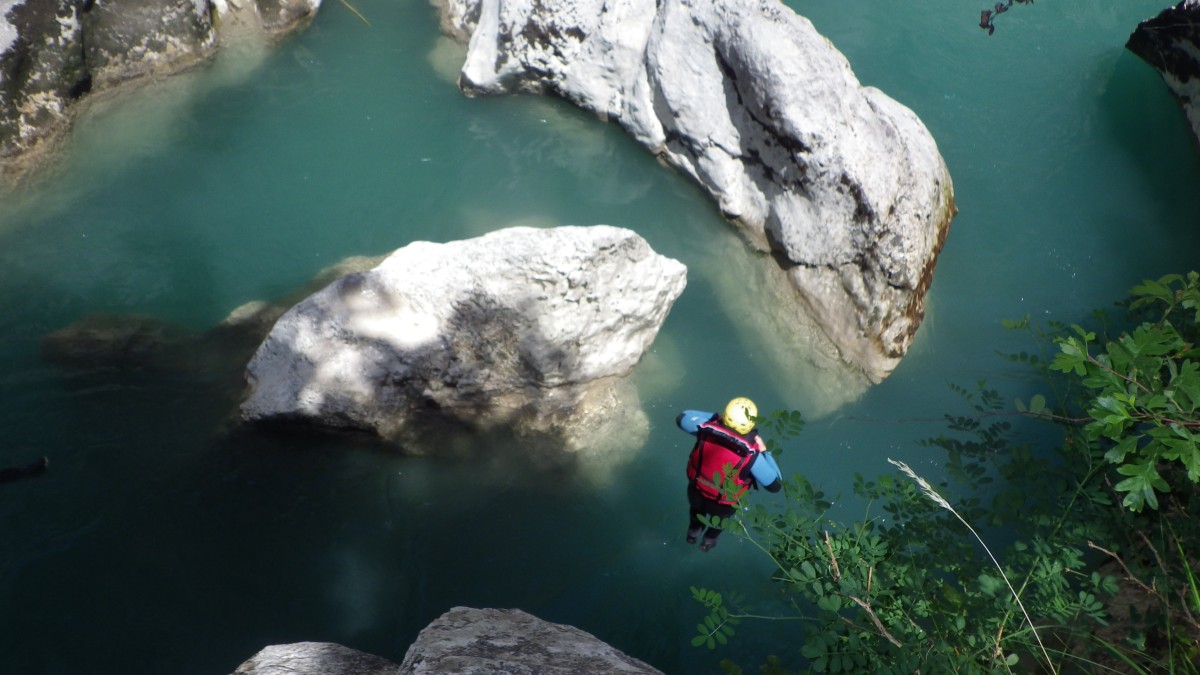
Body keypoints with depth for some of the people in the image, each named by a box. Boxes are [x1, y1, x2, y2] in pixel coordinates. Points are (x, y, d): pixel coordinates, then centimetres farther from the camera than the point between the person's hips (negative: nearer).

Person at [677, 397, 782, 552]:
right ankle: (709, 541, 67)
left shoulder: (707, 428, -30)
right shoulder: (750, 454, -36)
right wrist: (764, 451, -17)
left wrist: (714, 417, -7)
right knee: (720, 516, 37)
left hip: (697, 491, 2)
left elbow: (682, 418, -9)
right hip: (723, 504, -2)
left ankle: (693, 531, 70)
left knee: (697, 509, 39)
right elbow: (774, 484, -24)